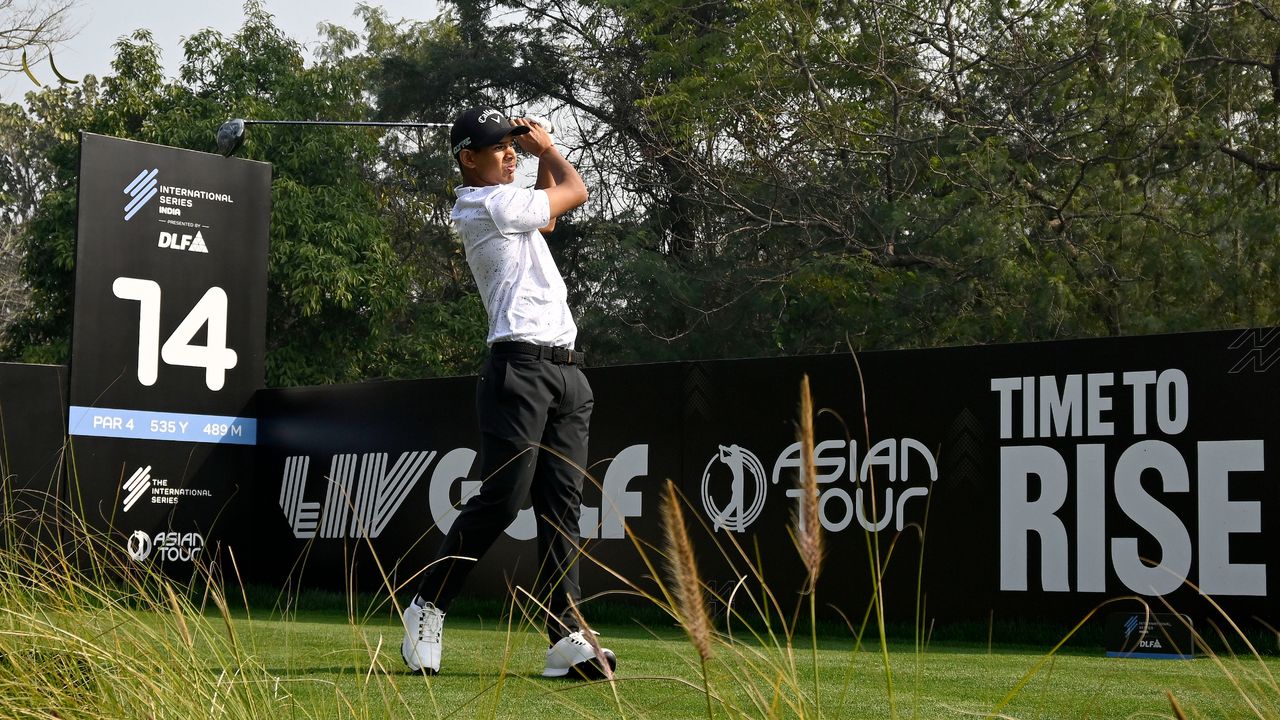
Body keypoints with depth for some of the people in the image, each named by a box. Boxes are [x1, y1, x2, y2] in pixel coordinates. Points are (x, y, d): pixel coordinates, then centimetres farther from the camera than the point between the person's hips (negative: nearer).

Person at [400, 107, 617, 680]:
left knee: (562, 505, 0)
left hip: (565, 368, 10)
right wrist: (547, 147, 21)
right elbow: (576, 192, 4)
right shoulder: (490, 204, -6)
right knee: (502, 499, -10)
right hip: (521, 365, -10)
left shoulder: (493, 203, 22)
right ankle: (427, 606, 5)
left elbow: (547, 215, 40)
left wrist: (542, 154, 28)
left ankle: (566, 638, -4)